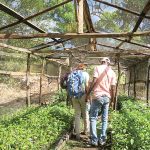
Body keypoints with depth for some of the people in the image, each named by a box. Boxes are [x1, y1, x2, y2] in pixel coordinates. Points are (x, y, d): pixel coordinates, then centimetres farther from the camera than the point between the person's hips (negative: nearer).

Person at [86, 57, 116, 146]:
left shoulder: (98, 68, -1)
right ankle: (102, 139, 12)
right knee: (105, 119, 11)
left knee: (93, 118, 4)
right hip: (107, 97, 4)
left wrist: (88, 94, -5)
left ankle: (94, 140, 1)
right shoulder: (112, 72, 9)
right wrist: (112, 100, 16)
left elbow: (94, 82, -11)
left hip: (98, 96, -4)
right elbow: (113, 88, 6)